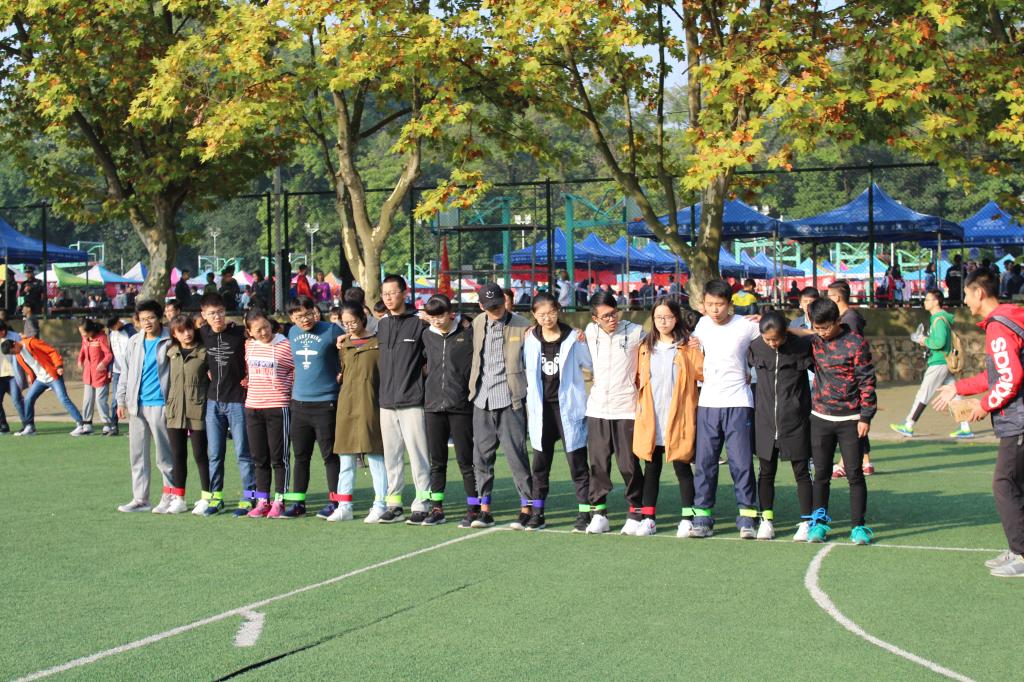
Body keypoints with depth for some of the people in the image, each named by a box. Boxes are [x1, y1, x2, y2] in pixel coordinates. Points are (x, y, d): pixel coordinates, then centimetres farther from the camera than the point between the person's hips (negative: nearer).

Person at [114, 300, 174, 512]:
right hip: (137, 405, 6)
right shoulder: (134, 342, 11)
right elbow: (125, 373, 16)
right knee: (137, 454, 7)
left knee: (164, 455, 0)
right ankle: (140, 499, 13)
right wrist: (121, 401, 9)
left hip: (159, 404, -5)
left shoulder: (169, 342, -4)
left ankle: (169, 497, 8)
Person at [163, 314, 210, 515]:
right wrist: (167, 404, 12)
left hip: (197, 411, -5)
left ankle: (206, 498, 9)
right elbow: (168, 380, 16)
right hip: (175, 411, 5)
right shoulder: (171, 353, 10)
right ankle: (178, 499, 18)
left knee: (200, 455, 1)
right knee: (178, 456, 10)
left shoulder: (203, 352, -4)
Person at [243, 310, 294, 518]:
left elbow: (297, 372, -4)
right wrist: (251, 385, 12)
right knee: (259, 458, 10)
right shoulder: (249, 346, 9)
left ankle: (279, 502, 7)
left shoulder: (285, 345, -8)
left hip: (278, 407, -5)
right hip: (252, 407, 5)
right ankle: (262, 501, 17)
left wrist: (280, 388, -7)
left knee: (278, 457, 0)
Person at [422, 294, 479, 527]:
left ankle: (473, 510, 6)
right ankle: (436, 508, 16)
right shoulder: (428, 336, 10)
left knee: (465, 460, -1)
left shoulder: (468, 332, -4)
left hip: (460, 405, -4)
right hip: (434, 405, 4)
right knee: (436, 460, 9)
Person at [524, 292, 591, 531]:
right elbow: (526, 369, 14)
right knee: (540, 462, 8)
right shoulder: (530, 339, 4)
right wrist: (528, 404, 11)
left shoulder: (572, 337, -5)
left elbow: (591, 365, 4)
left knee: (577, 462, -2)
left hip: (568, 406, -3)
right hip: (541, 407, 3)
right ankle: (537, 513, 16)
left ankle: (584, 512, 3)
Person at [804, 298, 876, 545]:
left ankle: (858, 526, 5)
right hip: (820, 418, 4)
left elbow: (867, 381, -7)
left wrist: (866, 417, -9)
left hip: (850, 420, -4)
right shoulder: (814, 342, 5)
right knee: (821, 474, 8)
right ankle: (819, 522, 17)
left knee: (854, 474, 0)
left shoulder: (855, 343, -8)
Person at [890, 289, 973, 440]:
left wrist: (926, 342, -10)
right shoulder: (943, 317, 15)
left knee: (923, 395, -3)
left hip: (938, 363, -10)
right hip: (945, 362, 10)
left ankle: (908, 427, 2)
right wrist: (928, 341, 12)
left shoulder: (939, 320, -16)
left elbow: (940, 342, -27)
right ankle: (966, 429, 5)